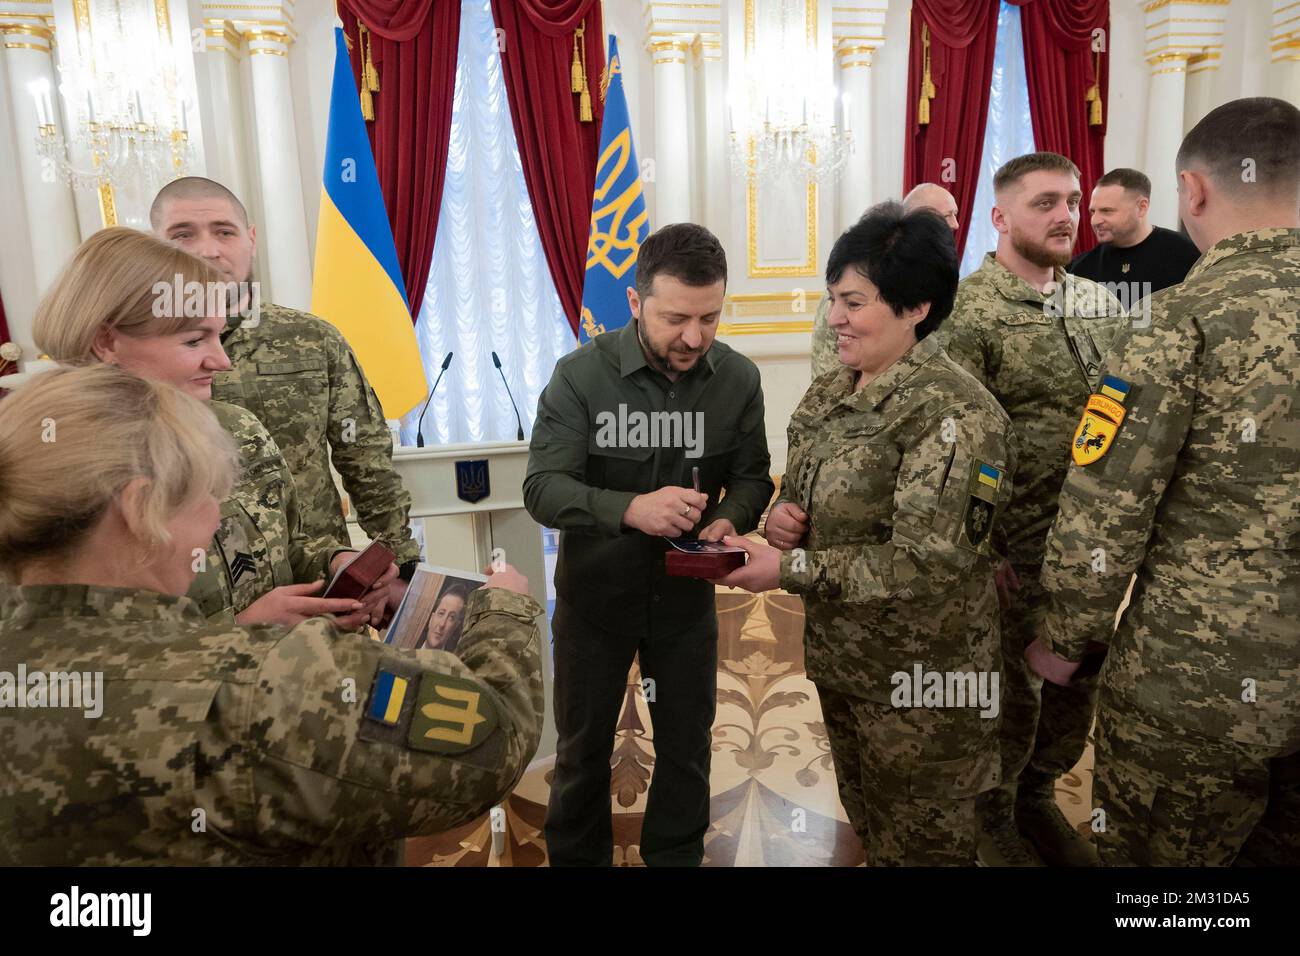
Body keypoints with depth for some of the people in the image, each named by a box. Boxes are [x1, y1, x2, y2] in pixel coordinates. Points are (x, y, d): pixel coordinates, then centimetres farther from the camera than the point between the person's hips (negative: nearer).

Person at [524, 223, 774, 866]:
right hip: (594, 595, -2)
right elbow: (542, 488, -23)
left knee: (687, 747, 18)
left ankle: (676, 858, 43)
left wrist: (730, 518, -25)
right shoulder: (581, 375, -19)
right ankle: (575, 858, 44)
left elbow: (751, 475, -2)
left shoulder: (738, 378, -11)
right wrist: (629, 508, -41)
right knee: (583, 748, 18)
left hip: (686, 596, 2)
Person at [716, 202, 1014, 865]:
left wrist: (787, 569, -25)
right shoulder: (830, 395, 3)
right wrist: (782, 513, -10)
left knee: (923, 845, 15)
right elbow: (801, 492, 13)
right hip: (840, 659, 7)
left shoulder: (954, 413, -21)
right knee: (868, 826, 25)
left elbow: (925, 563, -26)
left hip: (921, 680, -7)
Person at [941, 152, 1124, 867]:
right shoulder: (967, 312, -12)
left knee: (1079, 680, 18)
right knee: (1009, 690, 9)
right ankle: (990, 817, 34)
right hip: (1014, 545, -6)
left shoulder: (1100, 304, 8)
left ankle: (1037, 796, 43)